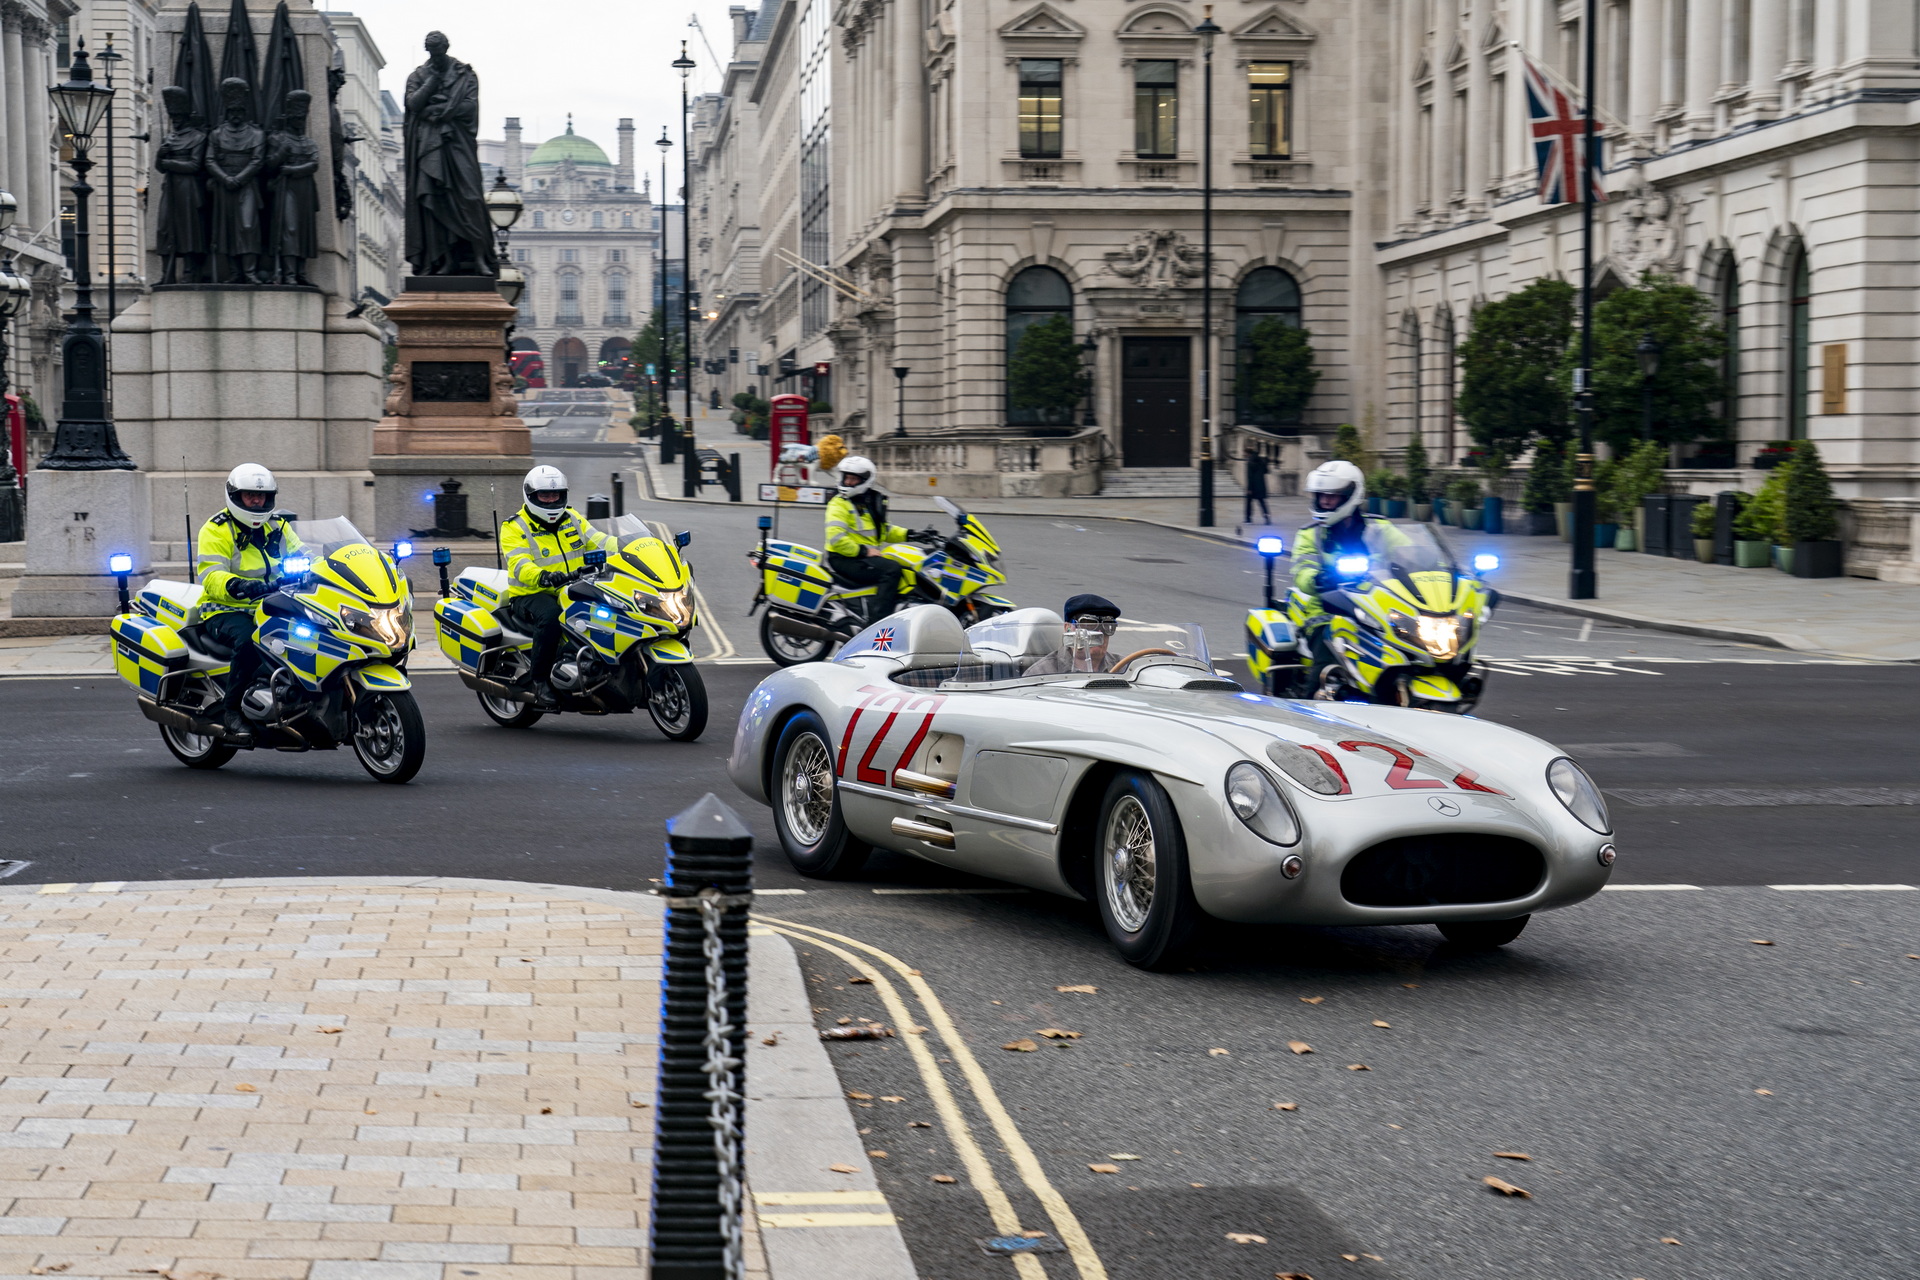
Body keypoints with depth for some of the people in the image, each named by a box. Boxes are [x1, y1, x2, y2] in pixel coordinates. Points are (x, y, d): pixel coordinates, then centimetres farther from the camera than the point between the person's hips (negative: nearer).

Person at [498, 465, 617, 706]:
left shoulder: (572, 518, 15)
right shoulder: (514, 528, -3)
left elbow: (598, 540, 6)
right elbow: (519, 565, -19)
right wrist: (542, 577, -42)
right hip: (531, 595, -6)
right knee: (550, 616, -38)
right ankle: (538, 679, -27)